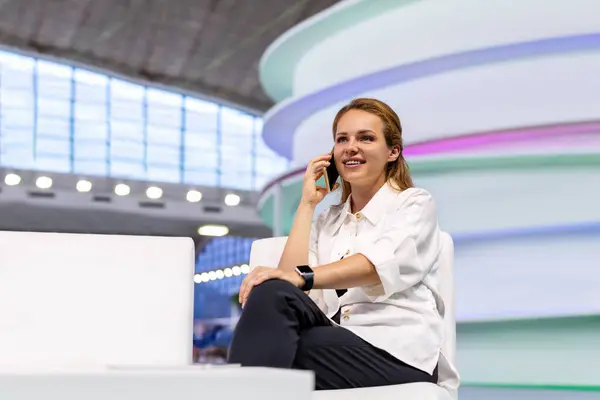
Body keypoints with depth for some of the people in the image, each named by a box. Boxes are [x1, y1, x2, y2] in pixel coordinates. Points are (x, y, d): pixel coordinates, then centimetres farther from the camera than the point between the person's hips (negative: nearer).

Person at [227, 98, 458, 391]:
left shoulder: (415, 204, 11)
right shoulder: (327, 220, 27)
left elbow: (380, 264, -13)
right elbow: (289, 282, 7)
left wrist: (301, 277, -30)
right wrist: (307, 204, 12)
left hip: (398, 353, -4)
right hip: (341, 344, 4)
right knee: (271, 293, -30)